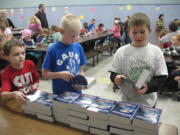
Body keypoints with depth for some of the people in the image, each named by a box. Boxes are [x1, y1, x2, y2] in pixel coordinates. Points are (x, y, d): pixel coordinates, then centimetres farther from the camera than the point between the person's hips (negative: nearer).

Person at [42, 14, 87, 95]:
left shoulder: (78, 47, 1)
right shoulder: (53, 49, -11)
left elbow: (81, 69, 9)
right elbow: (45, 74, -5)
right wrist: (60, 74, -20)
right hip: (59, 94, -3)